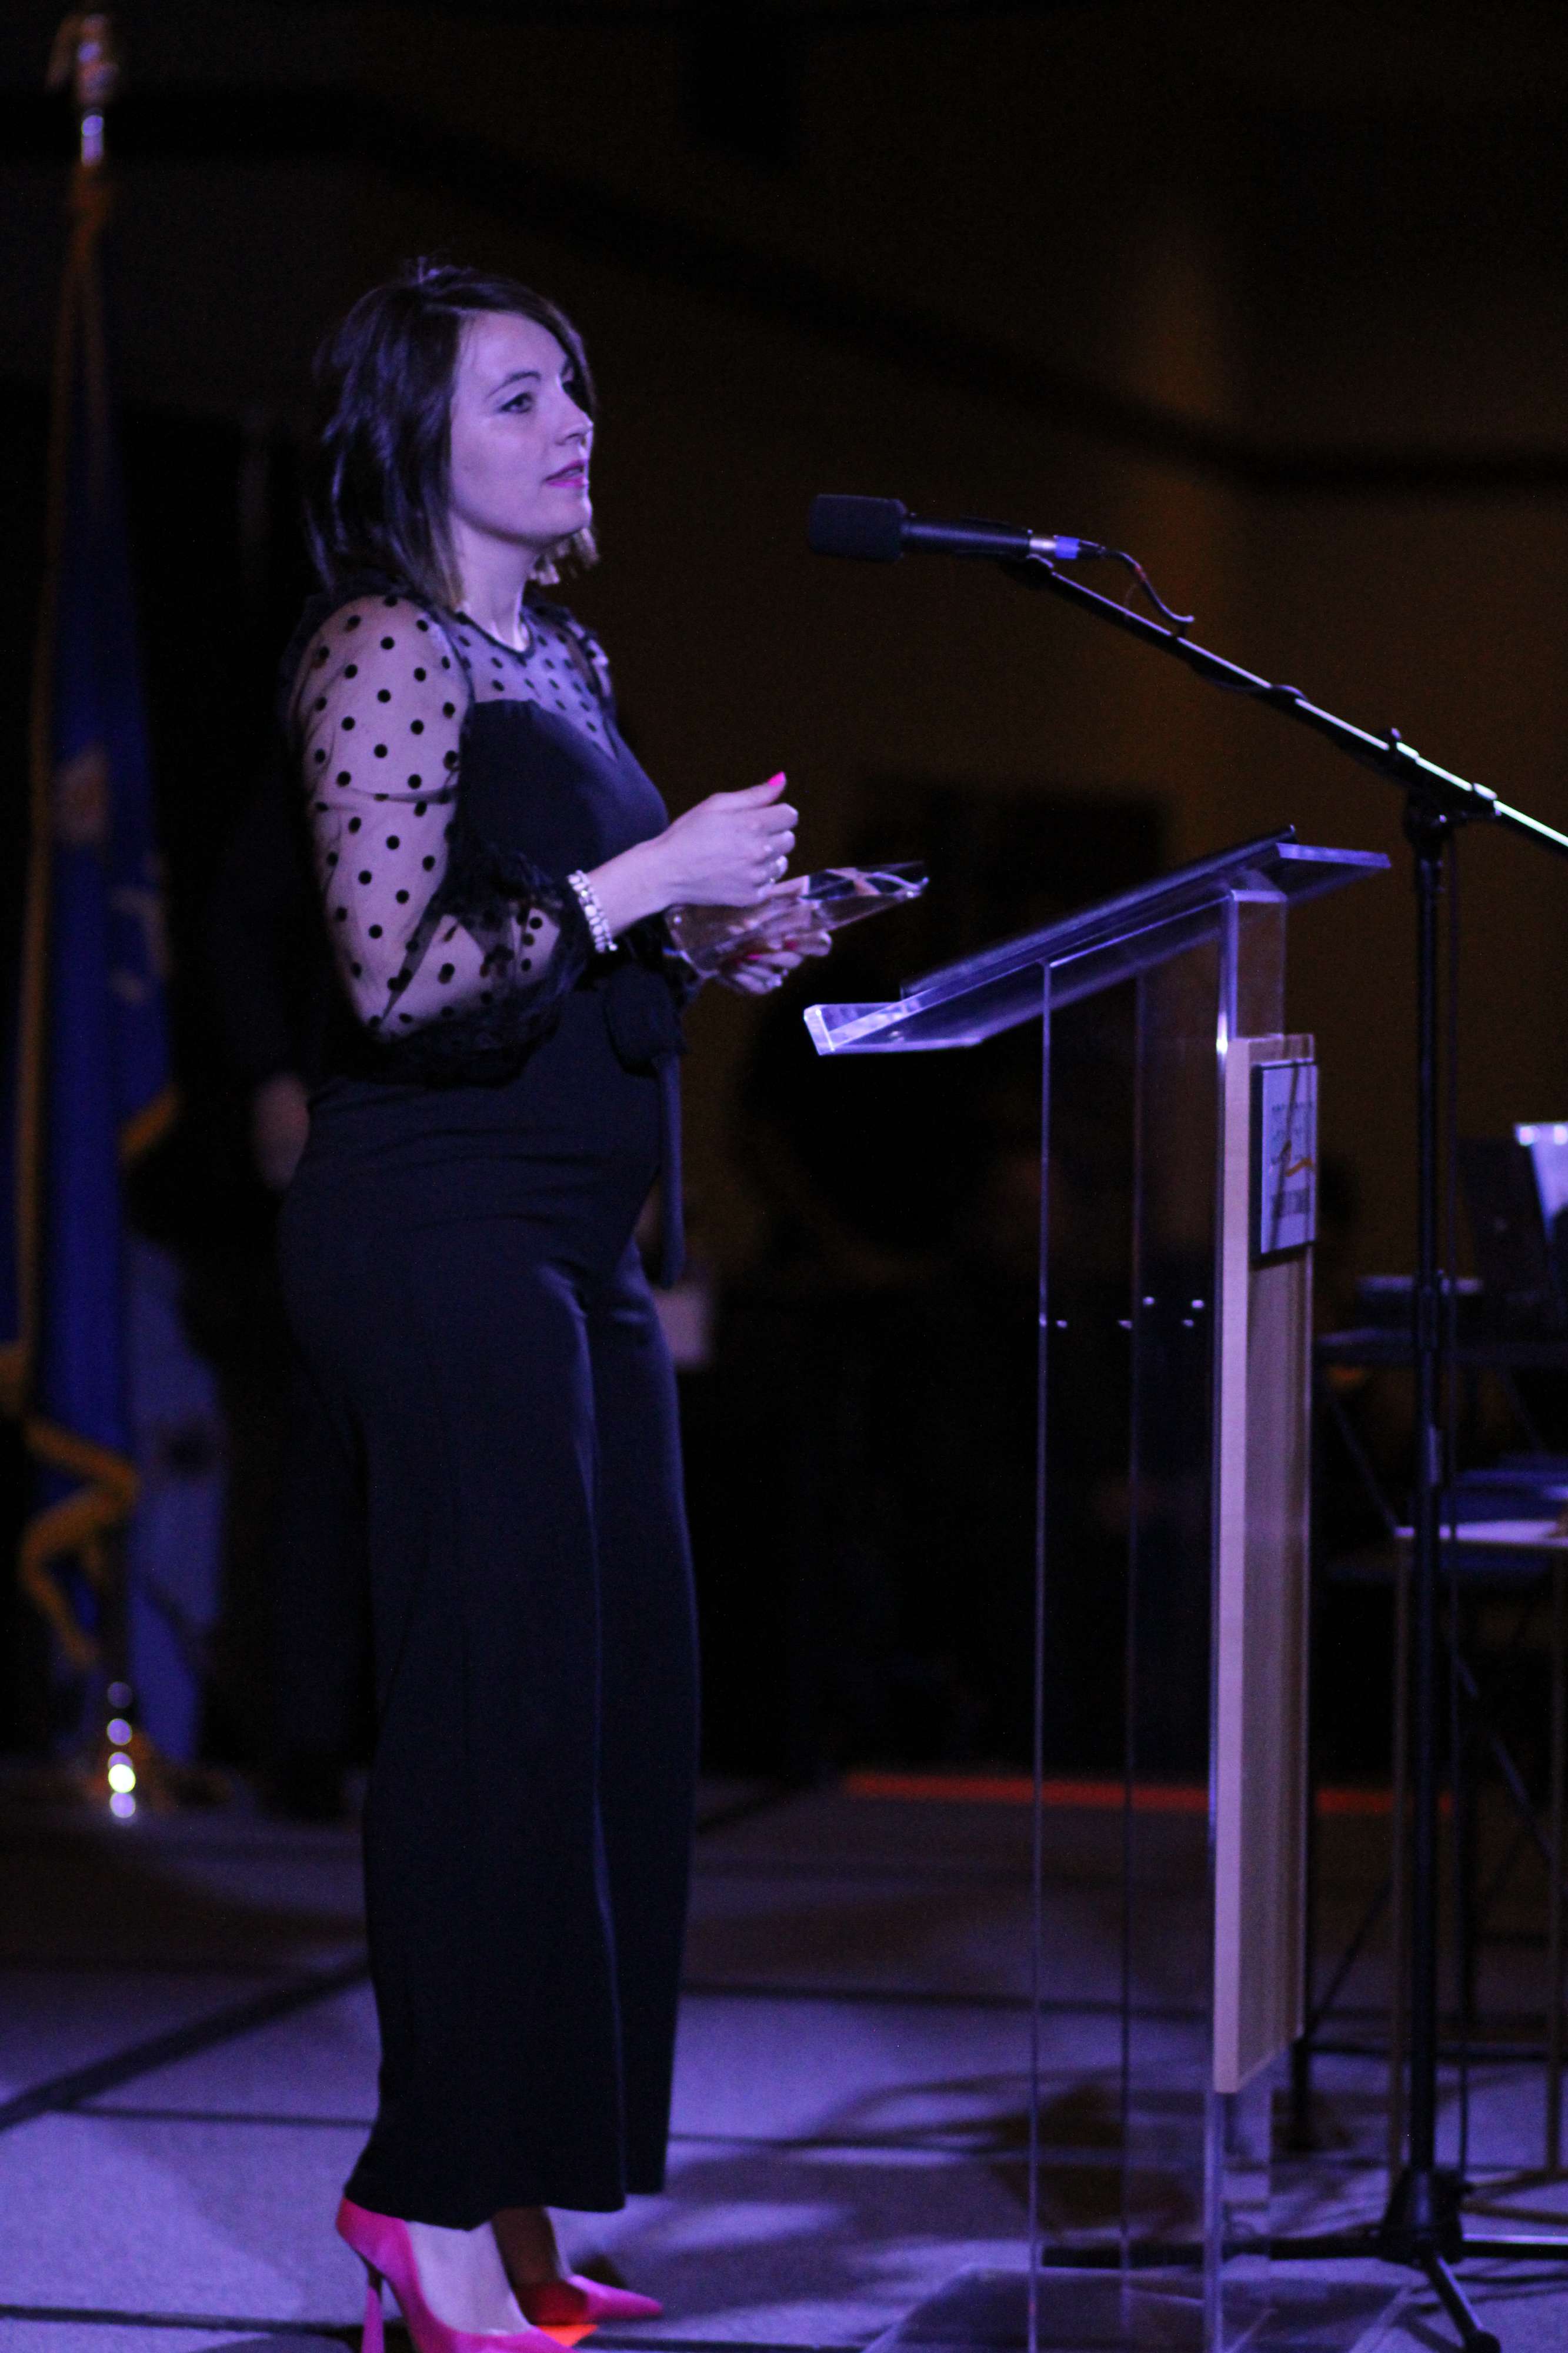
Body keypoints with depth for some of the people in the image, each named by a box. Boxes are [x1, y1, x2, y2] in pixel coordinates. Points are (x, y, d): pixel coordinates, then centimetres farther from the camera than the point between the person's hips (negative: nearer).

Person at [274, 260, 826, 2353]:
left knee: (614, 1711, 7)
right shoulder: (381, 655, -9)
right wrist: (651, 880, -18)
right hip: (440, 1235, -9)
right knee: (500, 1709, -8)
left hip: (572, 1242, 9)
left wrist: (731, 946, 13)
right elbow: (403, 975, -19)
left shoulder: (559, 656, 19)